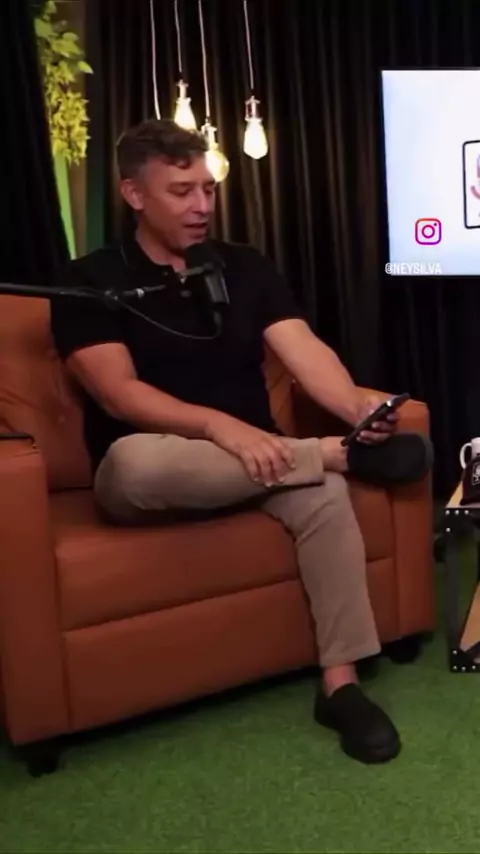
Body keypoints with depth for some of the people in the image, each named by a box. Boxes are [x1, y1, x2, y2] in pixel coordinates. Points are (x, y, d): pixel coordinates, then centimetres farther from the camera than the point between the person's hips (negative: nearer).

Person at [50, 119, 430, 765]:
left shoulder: (247, 268, 8)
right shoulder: (90, 281, -4)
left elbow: (305, 350, -7)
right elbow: (118, 394, -17)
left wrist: (359, 408, -28)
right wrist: (221, 427, -33)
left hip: (254, 456, 3)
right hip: (147, 472, -3)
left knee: (325, 493, -27)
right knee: (136, 460, -38)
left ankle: (340, 682, -17)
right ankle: (333, 451, -23)